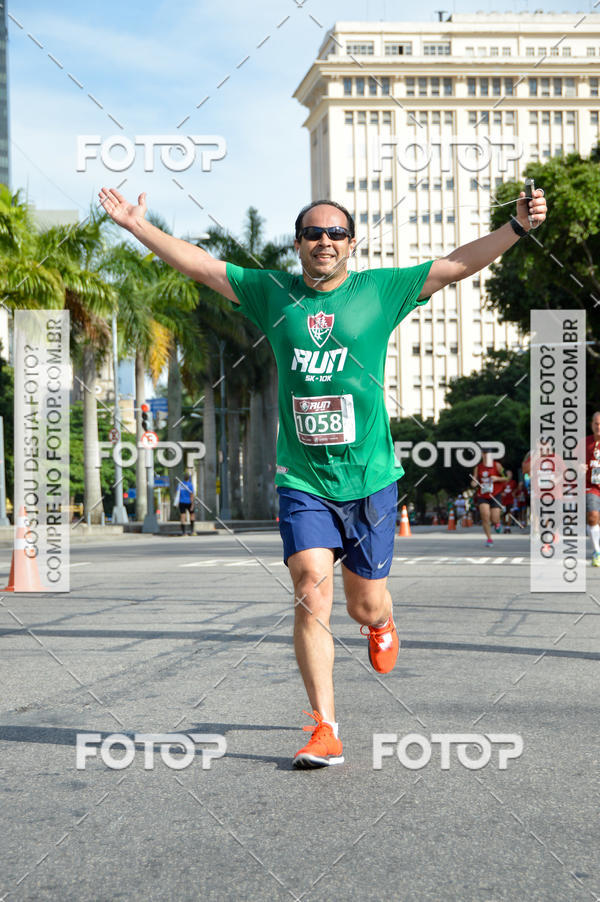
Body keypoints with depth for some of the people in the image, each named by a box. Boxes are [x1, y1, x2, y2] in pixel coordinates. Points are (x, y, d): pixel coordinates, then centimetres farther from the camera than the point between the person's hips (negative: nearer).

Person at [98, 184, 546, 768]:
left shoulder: (380, 290, 2)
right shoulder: (272, 293, 6)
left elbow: (458, 264, -2)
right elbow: (199, 265, 11)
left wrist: (517, 227, -12)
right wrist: (139, 227, 8)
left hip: (369, 479, 0)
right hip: (302, 482, 1)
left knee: (366, 606, 9)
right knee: (311, 593, -13)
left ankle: (382, 625, 48)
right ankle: (324, 730, -8)